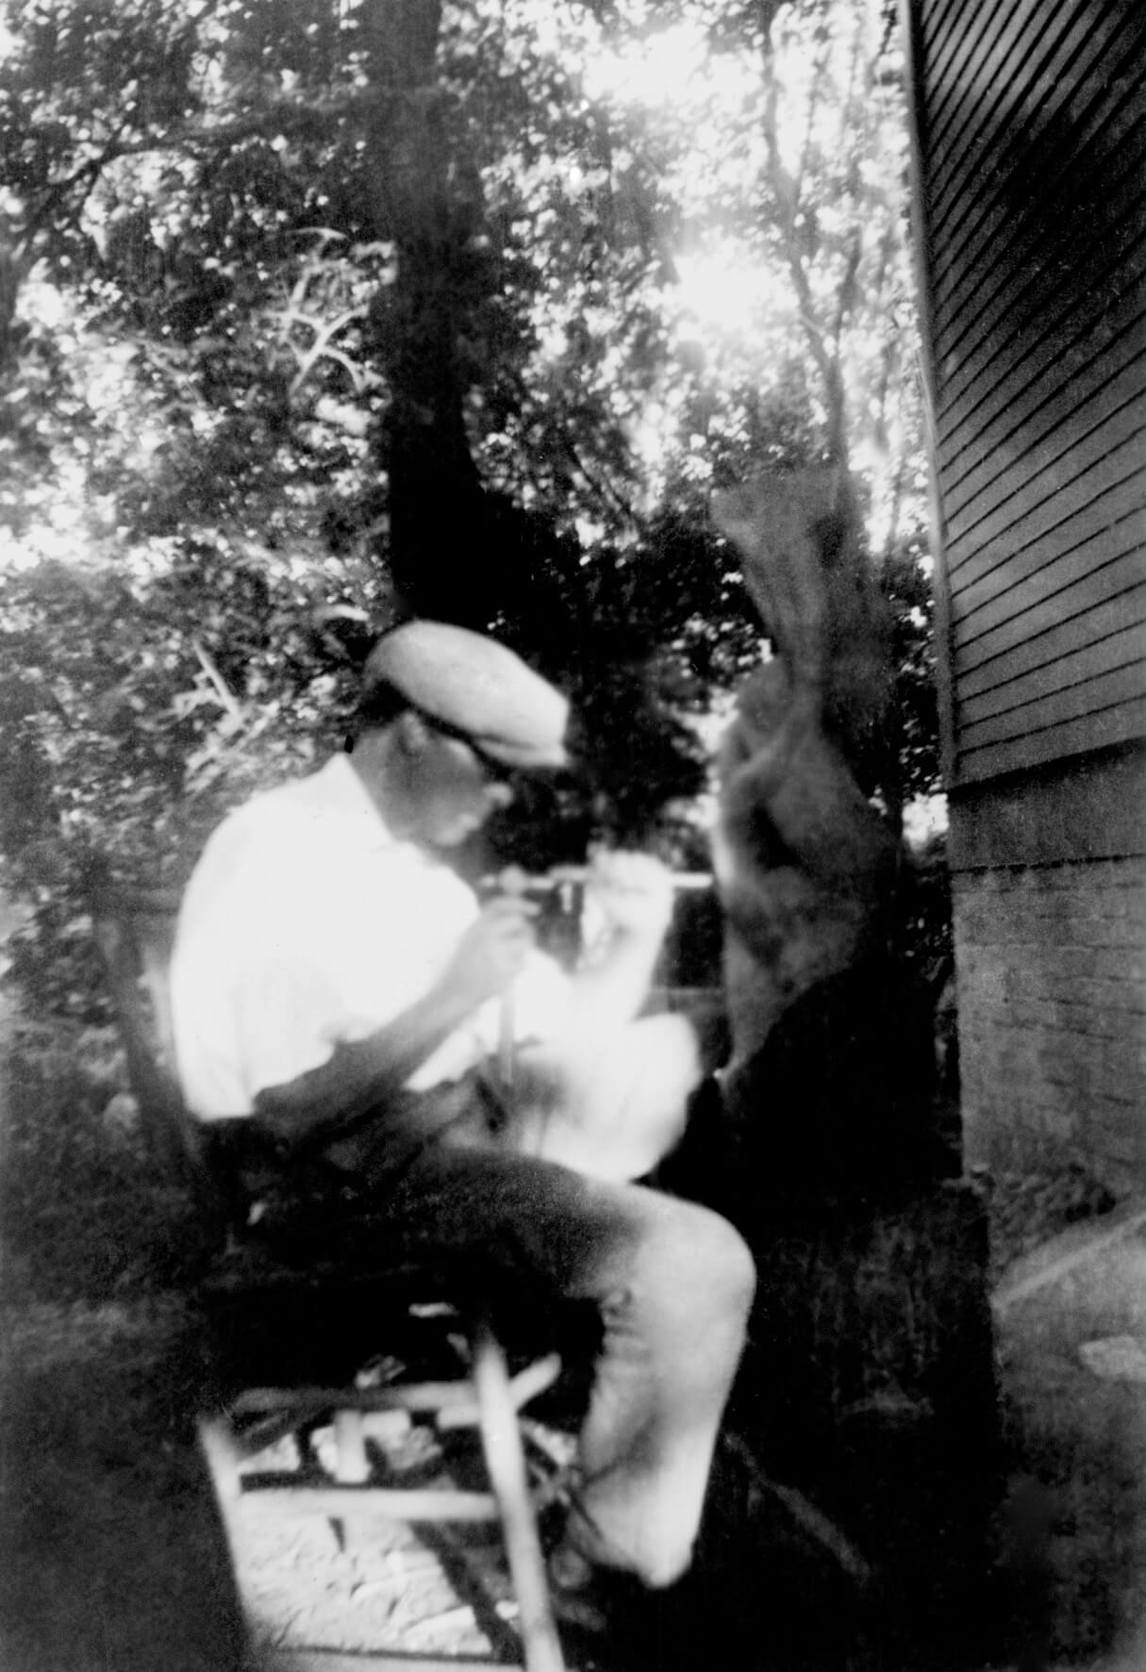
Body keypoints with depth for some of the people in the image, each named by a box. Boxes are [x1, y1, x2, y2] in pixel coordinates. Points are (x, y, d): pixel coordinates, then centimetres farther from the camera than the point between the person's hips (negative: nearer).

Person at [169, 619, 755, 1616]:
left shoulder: (422, 868, 14)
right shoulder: (275, 852, -14)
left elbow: (567, 1038, 13)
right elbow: (294, 1116, -20)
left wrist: (635, 937, -3)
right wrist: (454, 997, -19)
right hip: (361, 1171, -10)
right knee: (695, 1265, -22)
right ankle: (612, 1555, 0)